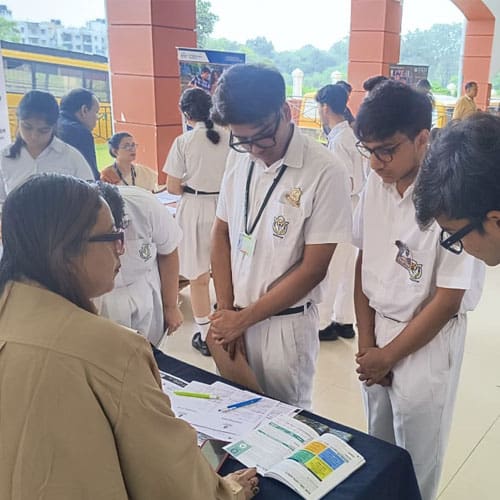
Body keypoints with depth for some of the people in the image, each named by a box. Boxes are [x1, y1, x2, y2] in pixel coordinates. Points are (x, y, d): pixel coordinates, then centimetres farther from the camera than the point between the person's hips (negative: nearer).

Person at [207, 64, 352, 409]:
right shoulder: (239, 158, -1)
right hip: (233, 319, 5)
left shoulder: (326, 173, -17)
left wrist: (244, 317, -11)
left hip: (285, 323, -4)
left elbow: (313, 269, -15)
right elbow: (222, 233, 7)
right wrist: (226, 311, 0)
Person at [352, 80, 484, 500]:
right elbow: (364, 262, 3)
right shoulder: (376, 185, -6)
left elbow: (447, 300, -17)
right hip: (379, 333, 5)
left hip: (427, 344, -5)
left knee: (415, 462, 14)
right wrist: (366, 343, 0)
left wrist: (388, 355, -9)